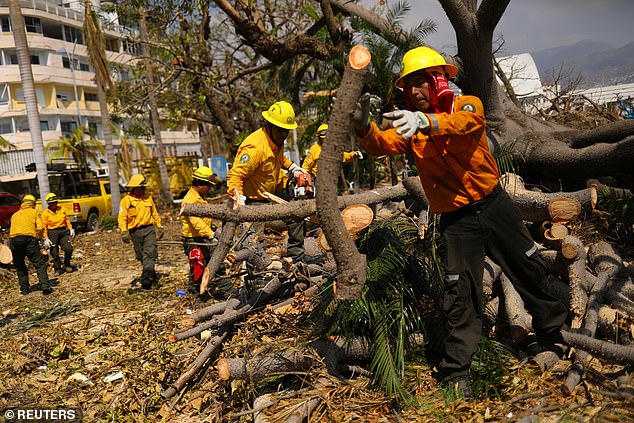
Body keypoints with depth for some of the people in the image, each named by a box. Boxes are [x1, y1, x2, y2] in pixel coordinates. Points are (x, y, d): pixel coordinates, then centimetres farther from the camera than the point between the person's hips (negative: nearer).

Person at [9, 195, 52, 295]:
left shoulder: (15, 215, 27)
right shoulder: (34, 212, 16)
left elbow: (13, 228, 26)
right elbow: (40, 228, 4)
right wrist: (38, 238, 21)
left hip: (13, 240, 4)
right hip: (28, 239, -3)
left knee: (19, 267, 18)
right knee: (40, 264, -1)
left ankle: (24, 288, 18)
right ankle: (45, 286, -12)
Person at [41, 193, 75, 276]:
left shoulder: (62, 209, 7)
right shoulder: (45, 213, -2)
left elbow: (67, 219, 16)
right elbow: (44, 226, -2)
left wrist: (70, 228, 5)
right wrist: (46, 238, -8)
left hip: (63, 231, 2)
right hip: (52, 233, -2)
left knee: (69, 248, -10)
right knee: (54, 252, 1)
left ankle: (67, 265, 12)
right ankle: (57, 269, 15)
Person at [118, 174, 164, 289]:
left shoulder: (148, 198, 9)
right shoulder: (126, 200, -2)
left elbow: (154, 214, 18)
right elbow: (122, 218, -5)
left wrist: (159, 227, 18)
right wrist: (124, 232, -14)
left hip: (149, 229, 1)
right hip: (135, 231, -1)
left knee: (149, 253, -14)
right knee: (141, 256, 9)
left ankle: (146, 278, -17)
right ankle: (152, 275, 26)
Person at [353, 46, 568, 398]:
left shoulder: (466, 105, -8)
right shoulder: (409, 125, -2)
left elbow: (466, 121, -32)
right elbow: (383, 144, -20)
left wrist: (426, 121, -52)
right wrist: (364, 127, -42)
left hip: (494, 204, 1)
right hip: (455, 219, 0)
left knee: (531, 272, 15)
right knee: (460, 294, -3)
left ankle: (555, 335, 41)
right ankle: (455, 372, 11)